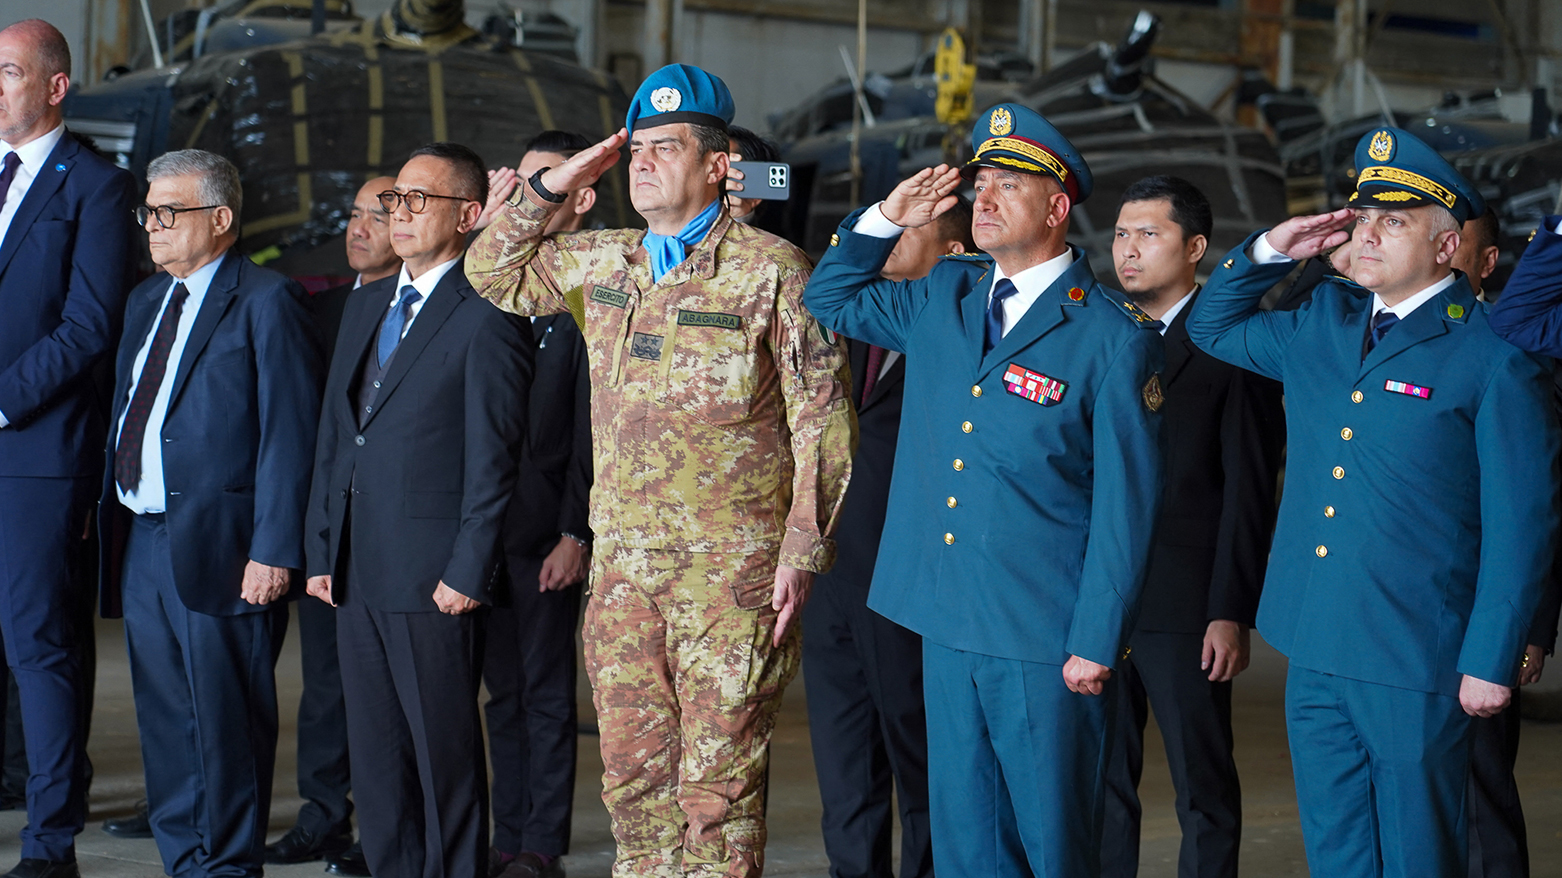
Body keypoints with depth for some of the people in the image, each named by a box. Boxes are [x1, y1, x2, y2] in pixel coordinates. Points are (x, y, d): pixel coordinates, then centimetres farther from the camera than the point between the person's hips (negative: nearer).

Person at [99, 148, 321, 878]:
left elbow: (288, 433, -12)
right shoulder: (146, 301, 18)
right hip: (141, 541, 8)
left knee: (224, 720, -2)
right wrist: (111, 512, 12)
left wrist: (273, 549, -17)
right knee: (163, 718, 12)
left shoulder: (266, 302, -7)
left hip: (217, 544, -7)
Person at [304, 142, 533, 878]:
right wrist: (321, 551, 12)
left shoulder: (486, 318, -8)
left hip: (431, 576, -7)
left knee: (445, 755, 0)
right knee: (373, 755, 12)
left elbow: (492, 459, -11)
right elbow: (333, 436, 17)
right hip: (356, 572, 8)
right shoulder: (365, 306, 16)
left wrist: (468, 572, -15)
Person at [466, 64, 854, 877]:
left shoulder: (771, 270, -5)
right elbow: (494, 271, 24)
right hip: (623, 566, 6)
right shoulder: (603, 263, 12)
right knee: (633, 776, 10)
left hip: (732, 568, -6)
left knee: (719, 781, -3)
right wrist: (556, 183, 9)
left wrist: (801, 552, -12)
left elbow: (823, 423, -6)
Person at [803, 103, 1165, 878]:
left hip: (1047, 640, -5)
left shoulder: (1114, 336, -8)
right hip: (949, 626, 6)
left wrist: (1096, 643, -11)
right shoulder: (943, 298, 10)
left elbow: (1126, 504, -9)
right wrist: (886, 219, 9)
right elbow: (829, 300, 25)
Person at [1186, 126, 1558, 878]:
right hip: (1317, 650, 6)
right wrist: (1269, 250, 8)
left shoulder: (1494, 355, -9)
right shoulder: (1322, 325, 10)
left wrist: (1490, 662, -12)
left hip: (1417, 664, -6)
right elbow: (1212, 326, 26)